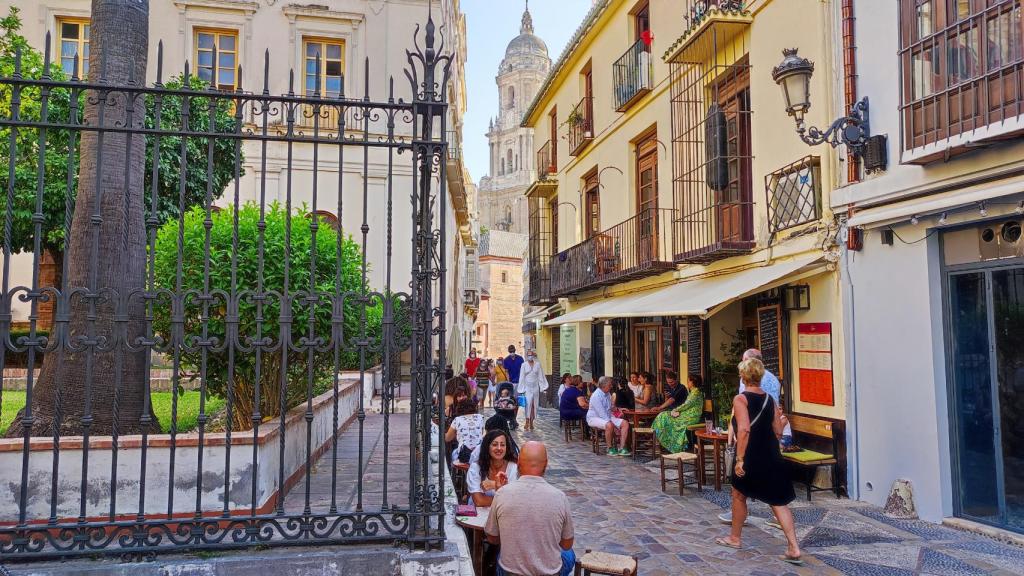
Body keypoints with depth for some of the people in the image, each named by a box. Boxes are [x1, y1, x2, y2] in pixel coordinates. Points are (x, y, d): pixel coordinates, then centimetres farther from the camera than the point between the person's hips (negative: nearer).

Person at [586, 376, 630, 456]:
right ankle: (610, 448, -19)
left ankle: (621, 448, -13)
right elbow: (602, 414, -24)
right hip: (594, 418, -9)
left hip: (607, 417, 9)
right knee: (609, 425, -38)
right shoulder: (596, 396, -20)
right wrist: (614, 426, -24)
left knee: (625, 423, -10)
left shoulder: (608, 394, 8)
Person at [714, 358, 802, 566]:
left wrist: (739, 459, -21)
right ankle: (794, 548, 1)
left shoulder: (740, 399, -12)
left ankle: (735, 538, 31)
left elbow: (744, 430, -23)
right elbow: (778, 432, 8)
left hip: (750, 457, -5)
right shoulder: (770, 399, 6)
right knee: (779, 501, 8)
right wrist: (781, 420, 30)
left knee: (739, 496, 16)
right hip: (771, 457, 5)